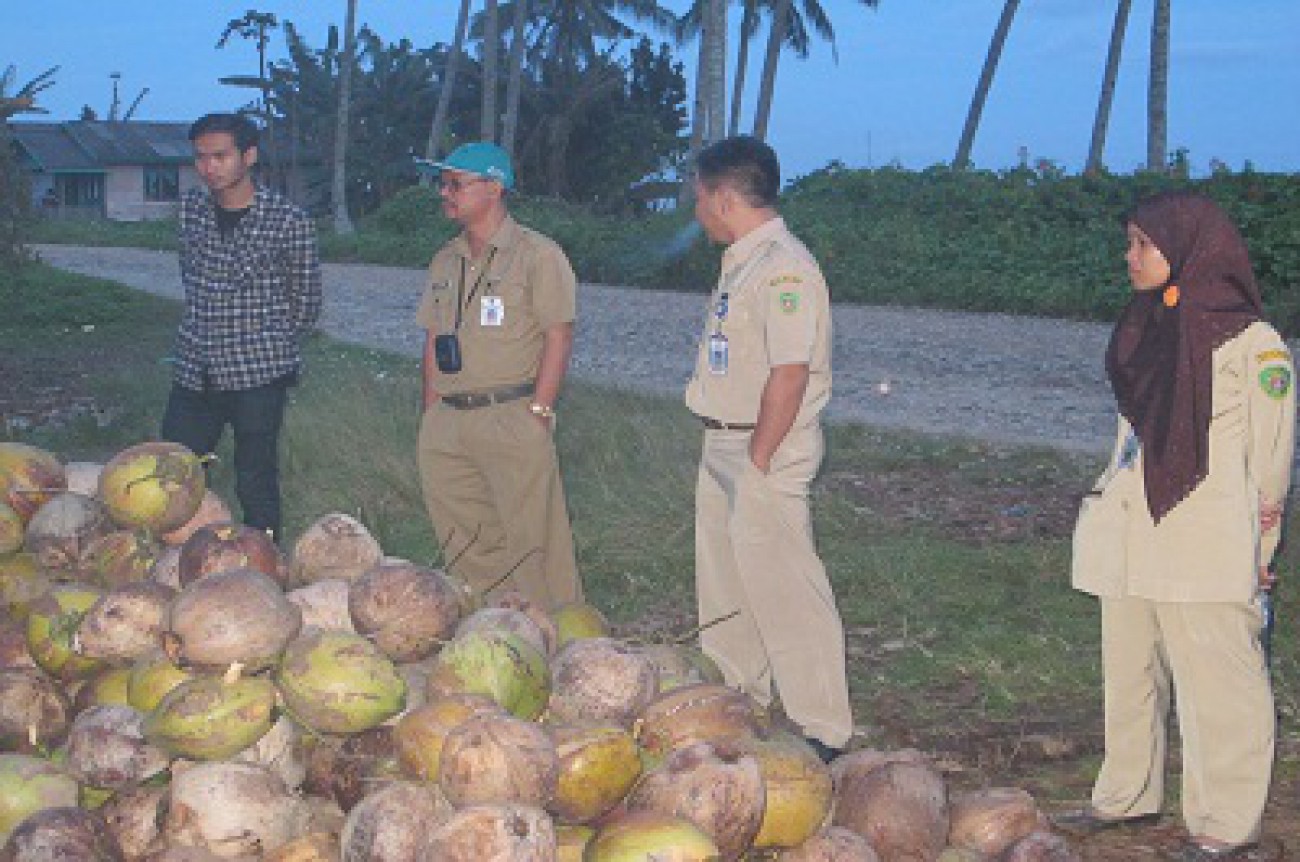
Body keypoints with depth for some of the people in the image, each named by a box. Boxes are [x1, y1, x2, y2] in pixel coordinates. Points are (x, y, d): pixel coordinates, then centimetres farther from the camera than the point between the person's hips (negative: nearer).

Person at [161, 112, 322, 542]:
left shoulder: (288, 221, -7)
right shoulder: (191, 209, 6)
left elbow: (306, 304, 3)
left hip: (259, 375, -5)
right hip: (194, 371, 5)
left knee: (256, 482, 1)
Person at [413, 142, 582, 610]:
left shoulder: (537, 255, -3)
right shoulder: (445, 260, 18)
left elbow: (558, 336, -8)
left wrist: (538, 412, -14)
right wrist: (431, 415, 13)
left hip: (511, 418, -7)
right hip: (447, 422, 7)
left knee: (531, 536, -6)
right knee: (463, 542, 9)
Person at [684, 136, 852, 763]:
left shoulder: (784, 268, -19)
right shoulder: (741, 263, 14)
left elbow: (790, 373, -24)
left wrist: (759, 459, -22)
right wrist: (731, 453, 14)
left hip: (766, 453, -10)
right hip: (724, 445, 10)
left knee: (782, 591, -5)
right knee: (723, 587, 19)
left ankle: (822, 731, 4)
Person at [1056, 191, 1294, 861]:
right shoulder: (1146, 331, 13)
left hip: (1204, 549, -8)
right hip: (1130, 541, 8)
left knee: (1215, 682, -2)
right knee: (1129, 675, 15)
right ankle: (1129, 797, 29)